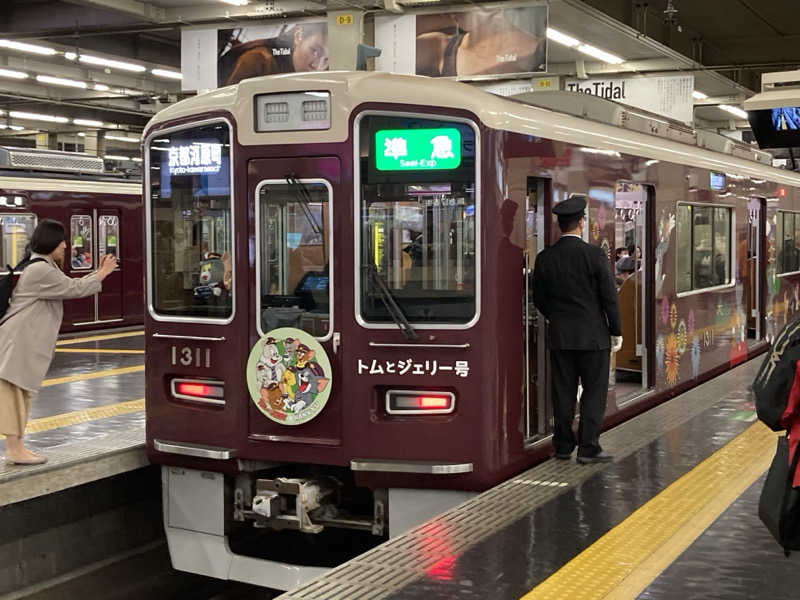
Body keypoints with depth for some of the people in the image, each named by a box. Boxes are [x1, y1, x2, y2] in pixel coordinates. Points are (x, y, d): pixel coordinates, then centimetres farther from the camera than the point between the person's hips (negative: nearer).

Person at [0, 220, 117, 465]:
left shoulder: (44, 268, 21)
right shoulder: (41, 270, -14)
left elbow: (70, 286, 28)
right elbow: (75, 289, -12)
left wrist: (97, 273, 22)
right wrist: (102, 273, 1)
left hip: (26, 343, 11)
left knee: (21, 393, 12)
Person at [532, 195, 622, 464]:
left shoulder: (545, 258, -1)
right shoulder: (594, 255, -11)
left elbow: (539, 299, 6)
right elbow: (609, 296, -8)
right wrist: (616, 331, 2)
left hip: (560, 337, 4)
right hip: (593, 335, -3)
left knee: (563, 391, 10)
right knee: (594, 390, 4)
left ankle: (563, 445, 16)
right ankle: (588, 447, 2)